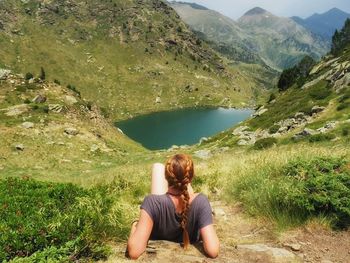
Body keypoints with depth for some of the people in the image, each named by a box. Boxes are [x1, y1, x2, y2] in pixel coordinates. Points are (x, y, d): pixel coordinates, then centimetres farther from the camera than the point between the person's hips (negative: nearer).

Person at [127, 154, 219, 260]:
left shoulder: (152, 202, -42)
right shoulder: (201, 202, -39)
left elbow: (134, 252, -42)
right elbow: (213, 251, -39)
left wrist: (135, 226, -21)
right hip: (191, 242, 1)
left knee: (158, 167, 10)